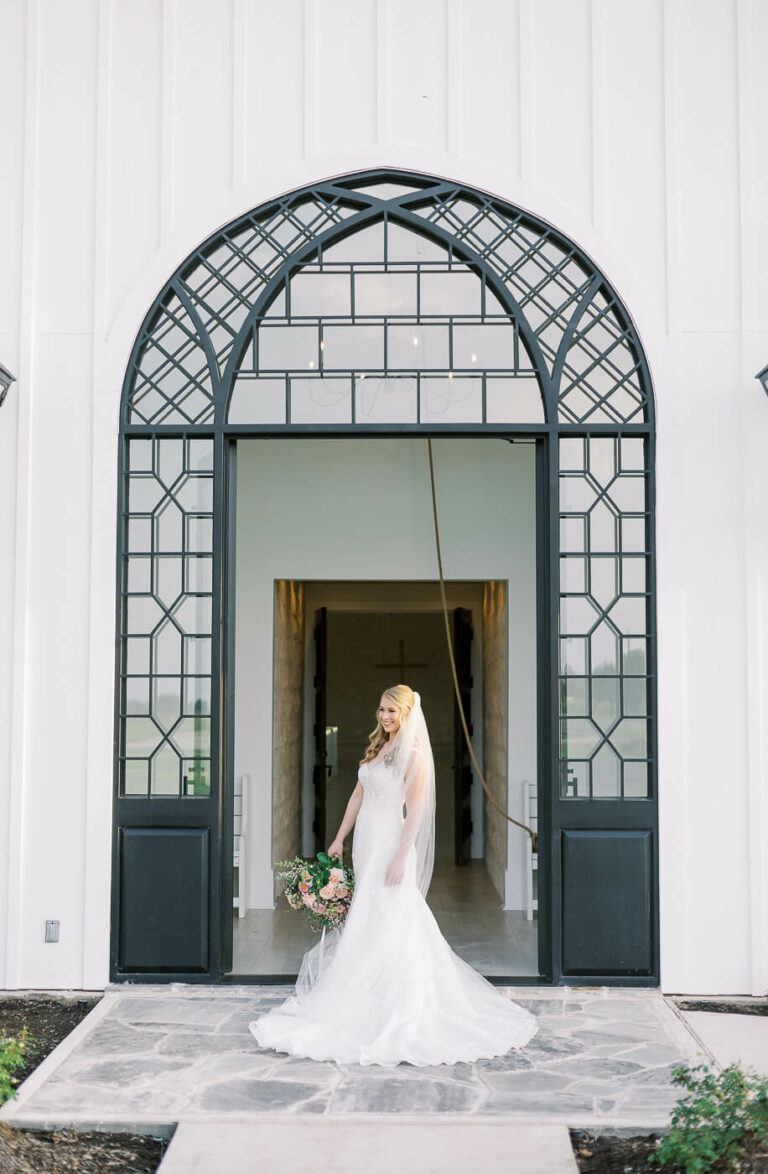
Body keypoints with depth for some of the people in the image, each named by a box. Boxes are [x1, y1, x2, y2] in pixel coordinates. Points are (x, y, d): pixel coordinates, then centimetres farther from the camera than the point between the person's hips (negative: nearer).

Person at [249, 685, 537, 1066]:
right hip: (365, 842, 8)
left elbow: (415, 810, -14)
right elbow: (358, 795, 17)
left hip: (390, 843, -8)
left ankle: (399, 1011, 1)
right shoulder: (377, 748, 13)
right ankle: (375, 1001, 21)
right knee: (367, 923, 11)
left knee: (384, 924, -6)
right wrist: (339, 839, 14)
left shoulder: (413, 756, -10)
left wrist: (400, 858, -19)